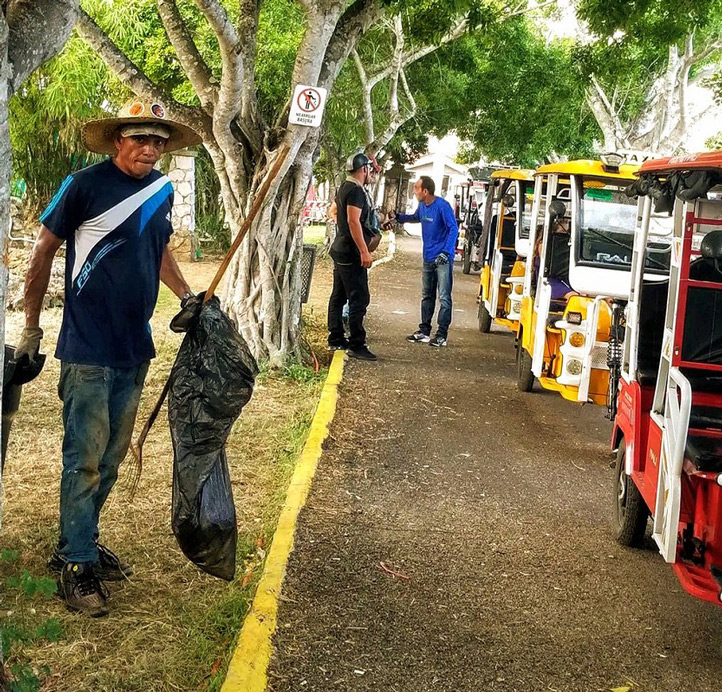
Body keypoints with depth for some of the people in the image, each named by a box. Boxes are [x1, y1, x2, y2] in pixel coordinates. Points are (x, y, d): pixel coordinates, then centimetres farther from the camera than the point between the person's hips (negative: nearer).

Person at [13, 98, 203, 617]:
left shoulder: (163, 190, 7)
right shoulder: (85, 186, -12)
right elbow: (44, 252, -4)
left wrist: (186, 297, 11)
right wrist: (32, 329, -2)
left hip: (135, 349, 7)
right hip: (88, 347, -7)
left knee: (112, 455, 15)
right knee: (85, 458, -2)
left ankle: (80, 541, 31)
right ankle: (77, 565, 10)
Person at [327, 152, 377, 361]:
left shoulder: (344, 188, 14)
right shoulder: (356, 190, -16)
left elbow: (335, 212, 27)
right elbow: (353, 221, -24)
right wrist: (364, 251, -25)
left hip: (340, 250, 11)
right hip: (351, 253, -11)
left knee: (338, 296, 13)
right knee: (359, 298, -10)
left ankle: (335, 339, 20)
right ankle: (356, 345, -10)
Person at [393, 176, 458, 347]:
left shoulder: (442, 206, -16)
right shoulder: (422, 206, 7)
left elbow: (453, 229, -17)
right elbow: (415, 218, 30)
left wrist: (446, 252, -25)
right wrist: (397, 217, 17)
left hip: (443, 259, -8)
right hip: (428, 259, 8)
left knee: (444, 298, -6)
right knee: (427, 296, 14)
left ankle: (441, 335, -5)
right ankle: (424, 331, 22)